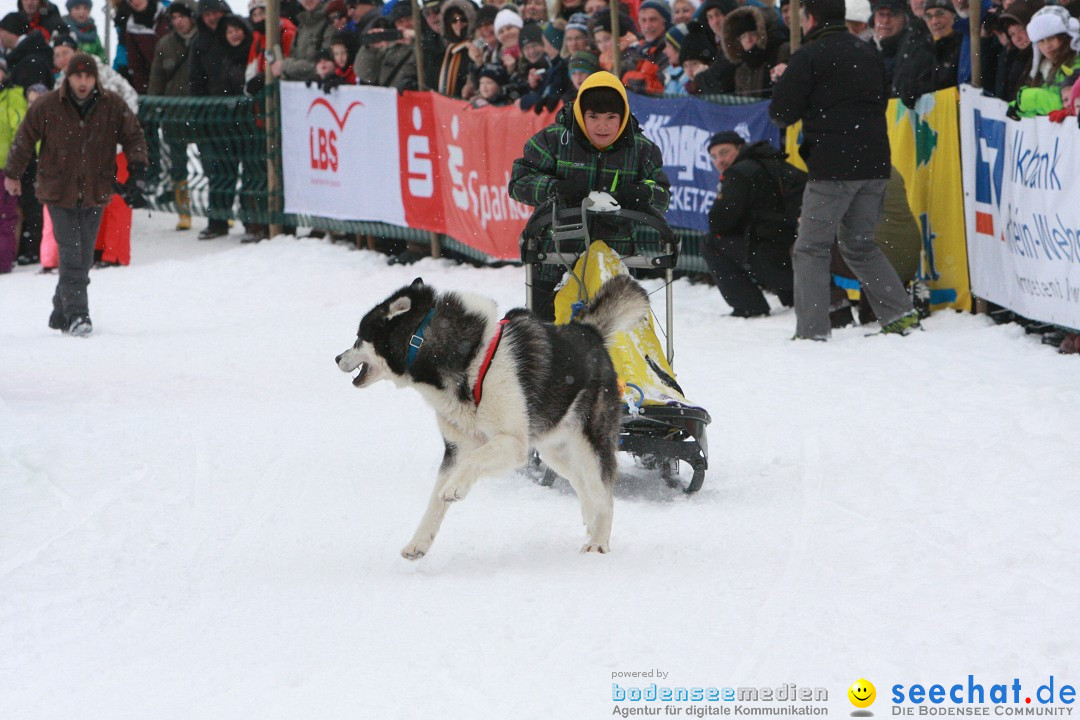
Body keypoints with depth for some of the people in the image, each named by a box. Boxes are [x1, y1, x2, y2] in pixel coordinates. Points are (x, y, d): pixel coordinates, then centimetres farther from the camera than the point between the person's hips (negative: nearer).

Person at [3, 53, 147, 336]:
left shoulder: (113, 107, -4)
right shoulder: (47, 107, -7)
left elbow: (134, 137, 7)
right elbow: (24, 140, 7)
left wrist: (136, 171, -5)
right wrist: (12, 174, 15)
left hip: (95, 193, 2)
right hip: (58, 192, -2)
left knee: (83, 258, 6)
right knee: (70, 252, -15)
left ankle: (62, 314, 19)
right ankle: (76, 313, -18)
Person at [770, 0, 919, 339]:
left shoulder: (809, 57, -7)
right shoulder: (868, 53, 14)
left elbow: (782, 114, -8)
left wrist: (785, 80, 13)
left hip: (832, 168, -7)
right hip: (875, 163, 7)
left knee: (811, 248, 1)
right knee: (860, 245, 19)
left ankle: (812, 329, -7)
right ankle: (900, 314, 9)